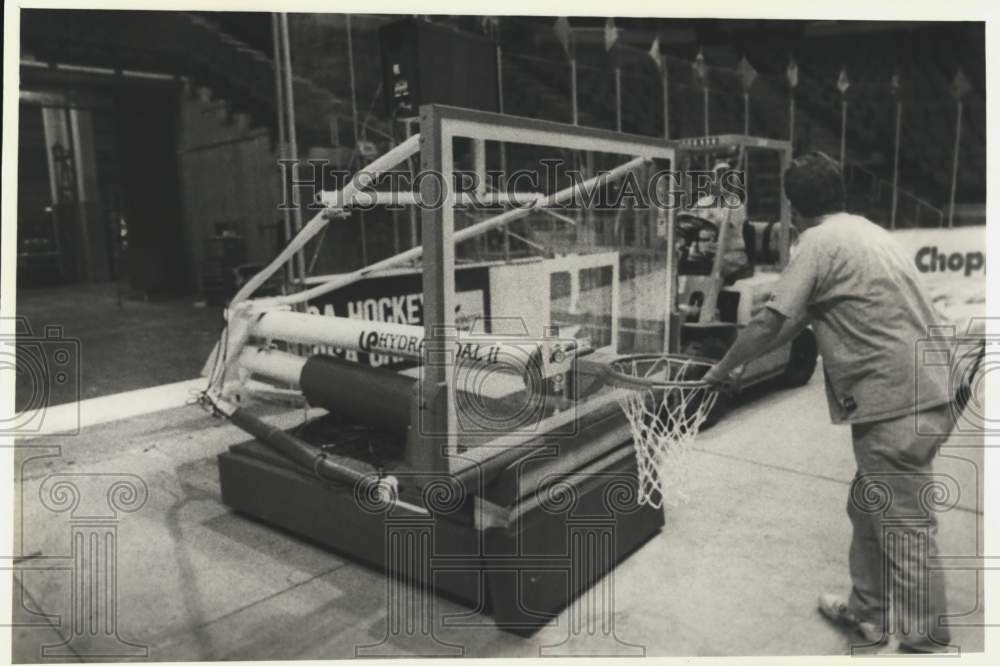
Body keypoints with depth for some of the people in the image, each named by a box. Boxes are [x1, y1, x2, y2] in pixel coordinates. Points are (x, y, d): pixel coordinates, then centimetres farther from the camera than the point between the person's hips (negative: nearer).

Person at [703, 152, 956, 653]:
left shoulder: (819, 242, -10)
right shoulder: (865, 231, 17)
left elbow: (770, 322, -14)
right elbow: (798, 318, 21)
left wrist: (721, 371, 0)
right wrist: (745, 362, 24)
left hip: (898, 405, -9)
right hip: (925, 393, 9)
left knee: (905, 531, 2)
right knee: (867, 509, 21)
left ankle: (924, 644, 16)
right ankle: (867, 612, 35)